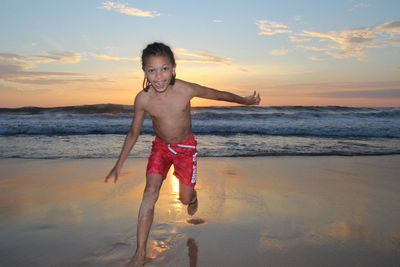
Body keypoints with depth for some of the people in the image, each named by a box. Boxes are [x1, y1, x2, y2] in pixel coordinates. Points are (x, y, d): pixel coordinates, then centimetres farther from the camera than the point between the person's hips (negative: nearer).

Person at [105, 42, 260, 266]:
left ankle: (192, 197, 45)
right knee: (151, 191, -16)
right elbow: (133, 133, -5)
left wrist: (244, 100, -13)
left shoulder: (186, 90, -24)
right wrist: (119, 165, 1)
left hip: (186, 146, -1)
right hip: (160, 146, 1)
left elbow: (218, 94, -6)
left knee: (185, 199, 3)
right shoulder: (143, 99, -19)